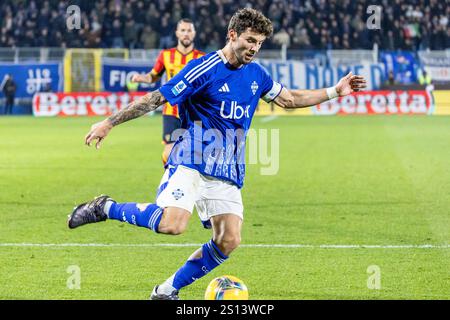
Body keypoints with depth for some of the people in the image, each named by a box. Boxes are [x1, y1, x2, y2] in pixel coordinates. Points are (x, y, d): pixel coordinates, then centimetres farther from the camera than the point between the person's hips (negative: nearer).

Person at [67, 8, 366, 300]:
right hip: (190, 163, -7)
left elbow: (289, 99, 28)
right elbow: (156, 98, -9)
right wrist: (109, 123, -9)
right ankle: (106, 208, -7)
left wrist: (335, 91, 23)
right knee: (172, 224, -30)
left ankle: (166, 291, 6)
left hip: (227, 173, 7)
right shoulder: (204, 69, -10)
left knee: (229, 240, -8)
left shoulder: (256, 74, 12)